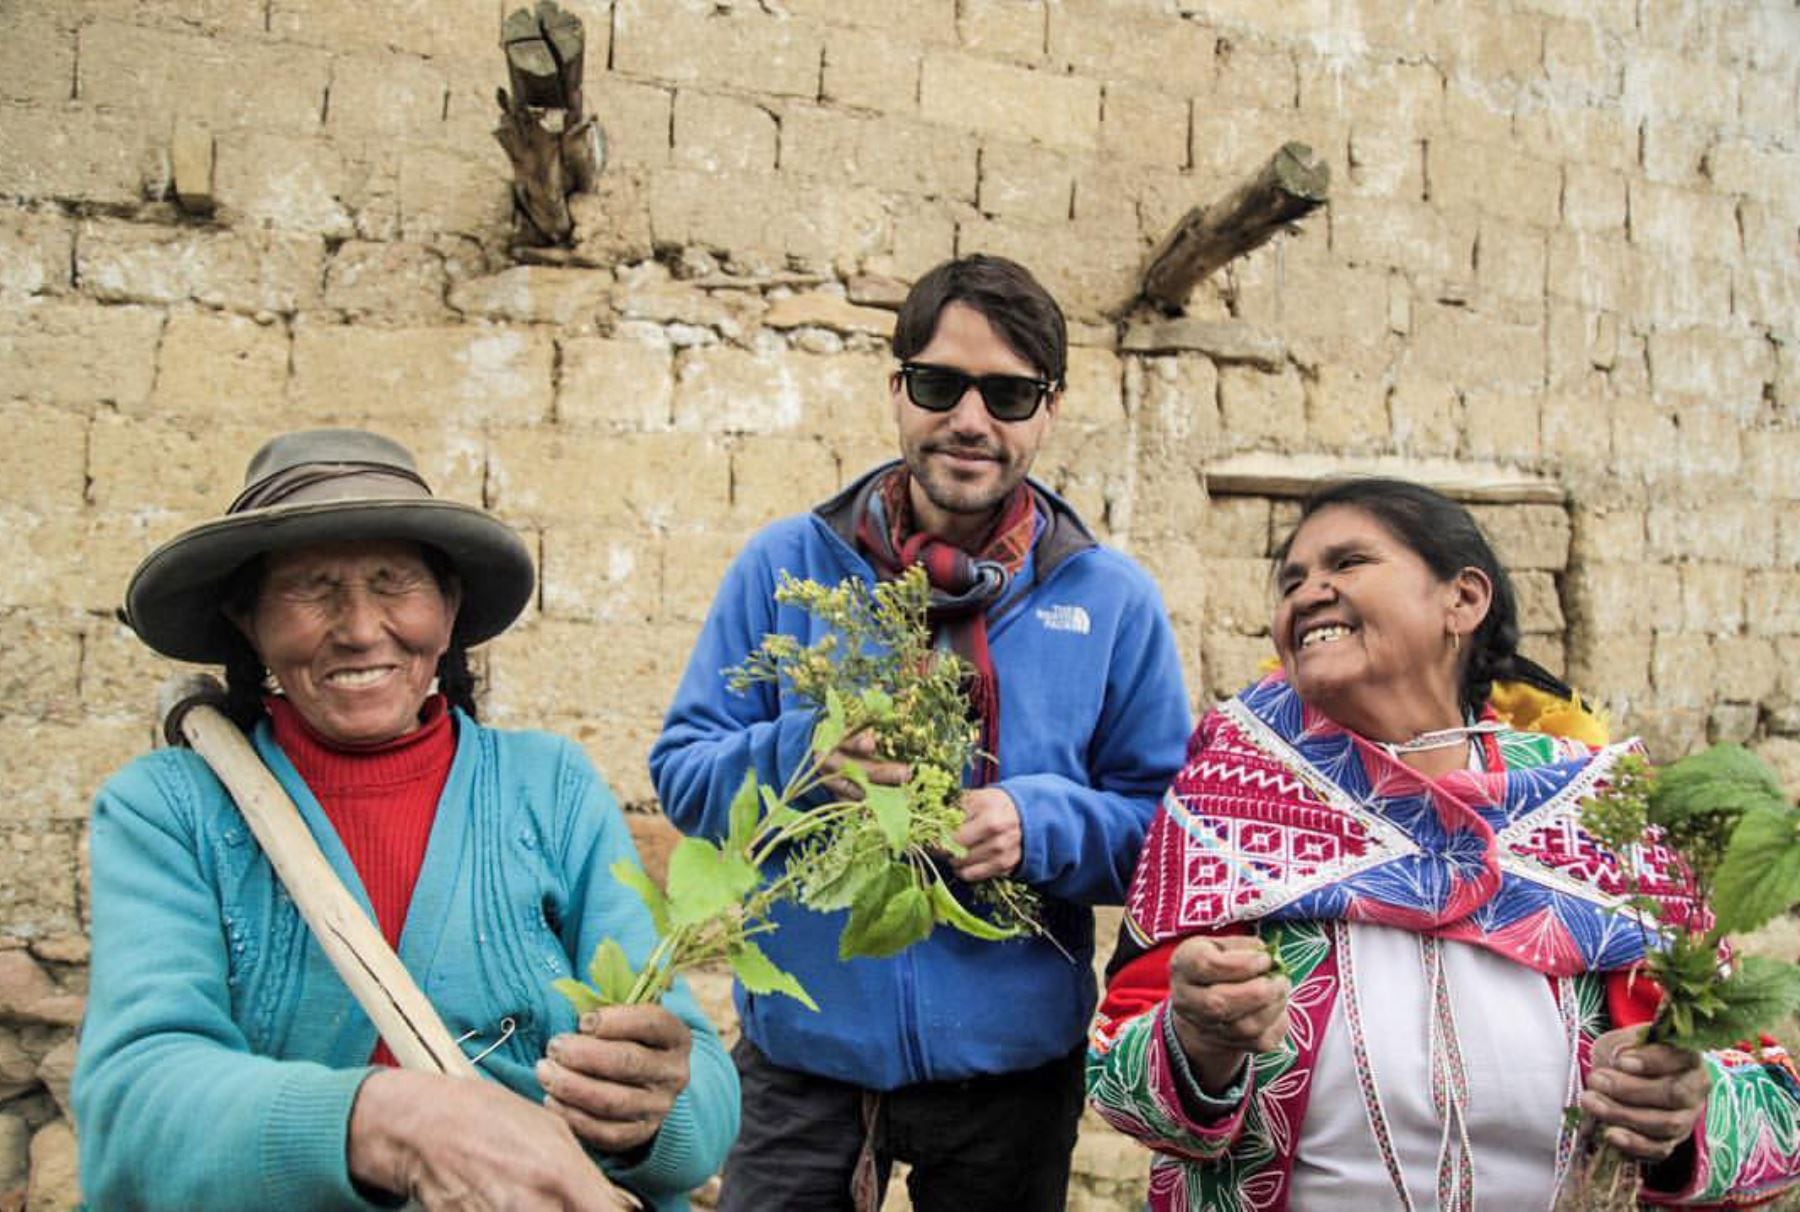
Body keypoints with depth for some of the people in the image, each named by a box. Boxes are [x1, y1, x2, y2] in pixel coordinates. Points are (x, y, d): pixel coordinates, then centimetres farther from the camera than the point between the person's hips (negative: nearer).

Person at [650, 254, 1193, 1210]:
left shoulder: (1113, 601, -1)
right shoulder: (785, 565, -2)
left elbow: (1163, 825, 0)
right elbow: (682, 767, -1)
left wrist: (1039, 825, -20)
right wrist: (802, 756, -21)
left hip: (1009, 1059, 1)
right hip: (802, 1046, 0)